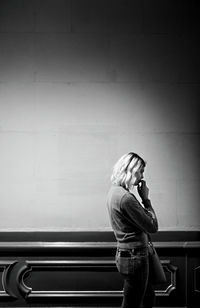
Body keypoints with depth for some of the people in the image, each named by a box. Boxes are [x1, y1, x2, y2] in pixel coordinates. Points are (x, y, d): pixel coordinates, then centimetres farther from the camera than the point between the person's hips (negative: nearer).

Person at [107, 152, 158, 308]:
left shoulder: (114, 191, 8)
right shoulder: (126, 197, -24)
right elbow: (153, 227, -17)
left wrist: (142, 200, 2)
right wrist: (146, 199, -11)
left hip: (124, 253, 10)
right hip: (134, 257, -10)